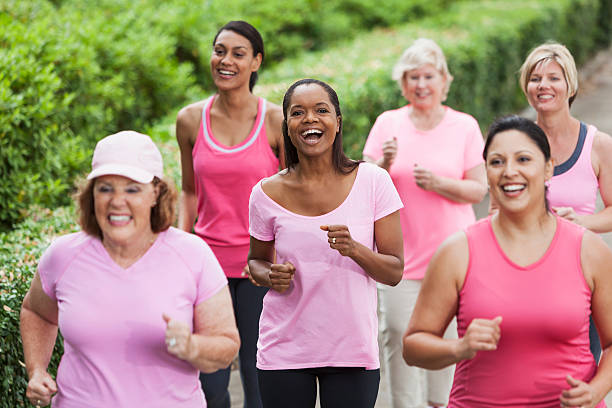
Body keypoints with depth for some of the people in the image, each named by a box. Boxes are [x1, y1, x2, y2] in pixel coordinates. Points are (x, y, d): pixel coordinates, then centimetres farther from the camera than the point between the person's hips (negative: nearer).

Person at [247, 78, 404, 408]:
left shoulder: (372, 182, -6)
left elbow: (394, 272, -4)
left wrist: (353, 249, -23)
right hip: (284, 352, 1)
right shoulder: (268, 193, -4)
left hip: (352, 351, 0)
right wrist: (271, 277, -10)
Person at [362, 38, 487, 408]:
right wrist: (384, 165, -16)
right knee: (400, 337, -5)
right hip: (402, 257, 0)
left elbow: (478, 190, 1)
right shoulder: (388, 124, 5)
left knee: (447, 340, 1)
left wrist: (439, 183, -16)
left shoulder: (465, 126, 3)